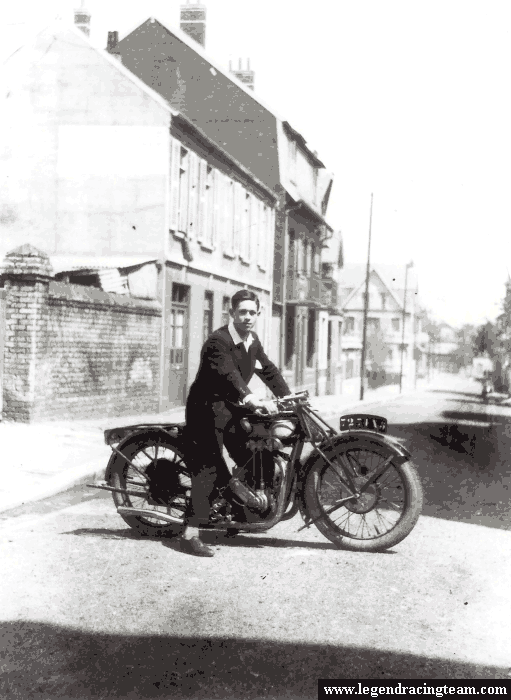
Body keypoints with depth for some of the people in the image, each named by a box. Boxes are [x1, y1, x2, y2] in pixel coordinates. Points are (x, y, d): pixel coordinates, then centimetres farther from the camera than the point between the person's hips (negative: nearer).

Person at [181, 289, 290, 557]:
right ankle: (190, 535, -10)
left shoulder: (253, 341, 9)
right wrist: (252, 400, -47)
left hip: (232, 408, 8)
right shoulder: (218, 341, -19)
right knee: (208, 470, -13)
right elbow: (229, 374, -34)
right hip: (207, 409, -8)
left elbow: (269, 371, 10)